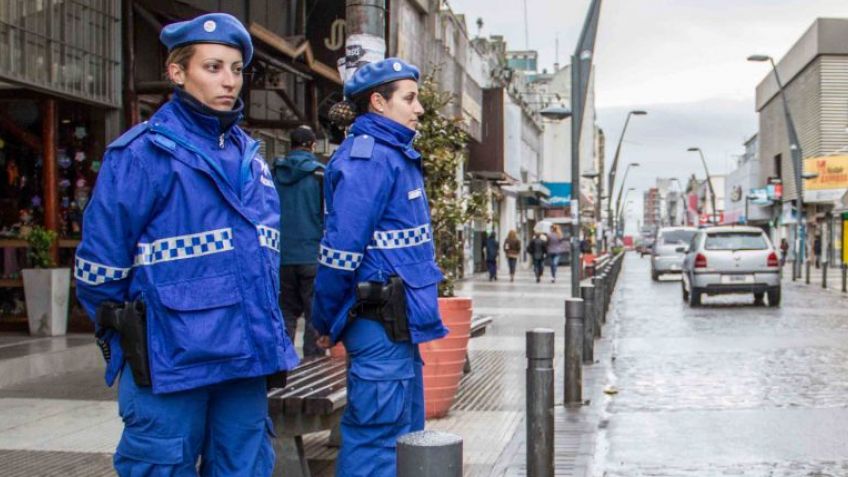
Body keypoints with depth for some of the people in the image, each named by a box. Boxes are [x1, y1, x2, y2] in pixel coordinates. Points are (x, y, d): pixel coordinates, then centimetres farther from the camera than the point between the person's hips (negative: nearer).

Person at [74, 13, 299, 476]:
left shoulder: (249, 156, 12)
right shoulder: (143, 152, -9)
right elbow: (99, 263, -7)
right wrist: (124, 338, 2)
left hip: (245, 358, 6)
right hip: (169, 363, -6)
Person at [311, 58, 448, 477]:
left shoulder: (393, 154, 17)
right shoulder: (370, 158, -16)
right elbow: (341, 249, -21)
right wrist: (327, 323, -11)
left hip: (397, 325, 10)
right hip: (381, 324, -10)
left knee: (405, 435, 18)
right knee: (377, 437, -4)